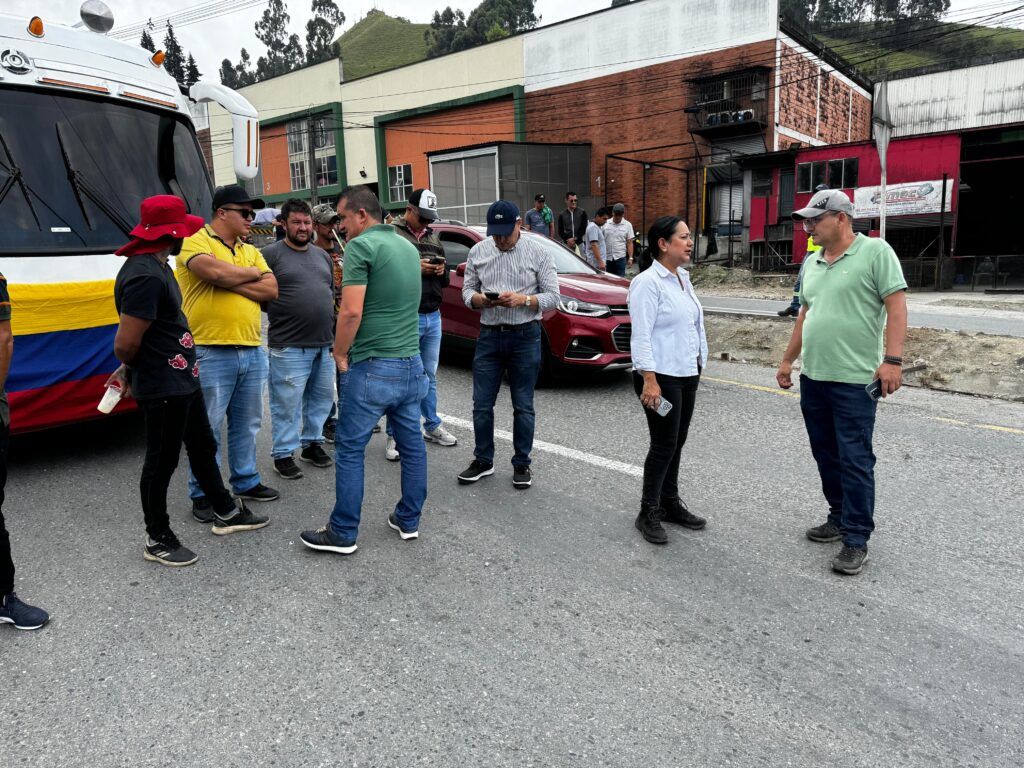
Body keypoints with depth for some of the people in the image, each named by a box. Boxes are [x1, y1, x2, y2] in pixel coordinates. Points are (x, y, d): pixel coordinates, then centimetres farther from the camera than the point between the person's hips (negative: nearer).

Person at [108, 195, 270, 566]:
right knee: (162, 461, 4)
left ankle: (226, 513, 37)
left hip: (183, 381, 10)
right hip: (163, 387, -10)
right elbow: (126, 344, -25)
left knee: (203, 447, 21)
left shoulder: (157, 266, 10)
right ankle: (158, 539, 21)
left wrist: (130, 367, 14)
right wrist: (133, 367, -3)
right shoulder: (145, 276, -24)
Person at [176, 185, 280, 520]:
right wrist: (252, 274, -4)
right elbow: (216, 271, -23)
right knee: (208, 429, 3)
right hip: (211, 354, -6)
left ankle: (246, 482, 31)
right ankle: (202, 494, 15)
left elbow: (271, 290, 4)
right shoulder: (195, 242, -3)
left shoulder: (251, 251, 16)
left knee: (247, 425, 16)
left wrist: (232, 281, -10)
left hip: (253, 352, 6)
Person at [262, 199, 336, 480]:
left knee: (322, 399, 14)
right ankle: (283, 454, 12)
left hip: (325, 344, 6)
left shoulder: (322, 255, 17)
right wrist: (283, 313, -7)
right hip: (289, 346, -6)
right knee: (287, 404, -1)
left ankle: (312, 444, 30)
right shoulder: (272, 254, -3)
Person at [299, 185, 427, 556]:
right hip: (411, 363, 8)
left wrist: (340, 355, -6)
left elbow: (351, 312, -20)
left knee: (350, 450, 3)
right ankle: (409, 520, 25)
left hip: (372, 368, -8)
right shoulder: (409, 246, 13)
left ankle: (343, 533, 11)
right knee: (412, 444, 13)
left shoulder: (361, 247, -11)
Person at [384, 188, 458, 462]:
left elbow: (445, 281, 21)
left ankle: (432, 426, 29)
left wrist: (441, 271, -1)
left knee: (430, 376, 16)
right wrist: (415, 269, -20)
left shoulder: (433, 237, 16)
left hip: (433, 317, 6)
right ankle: (394, 436, 10)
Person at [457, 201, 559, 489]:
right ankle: (483, 461, 23)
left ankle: (522, 464, 19)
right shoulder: (478, 252, 5)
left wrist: (523, 299, -21)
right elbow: (467, 291, 9)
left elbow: (552, 297, -4)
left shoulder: (538, 252, -3)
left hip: (525, 336, -2)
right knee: (482, 404, 7)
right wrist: (480, 299, -14)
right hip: (489, 335, 3)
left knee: (523, 406, 5)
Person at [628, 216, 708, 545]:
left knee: (676, 444, 14)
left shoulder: (683, 278, 13)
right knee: (664, 445, -3)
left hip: (687, 375, 8)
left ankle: (670, 503, 27)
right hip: (661, 376, -8)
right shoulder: (648, 282, -13)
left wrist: (698, 368, 19)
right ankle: (648, 513, 9)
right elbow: (641, 335, -19)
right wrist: (649, 379, -24)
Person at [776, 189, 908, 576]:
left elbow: (896, 305, -12)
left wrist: (892, 359, -19)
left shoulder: (876, 252, -7)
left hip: (855, 380, -7)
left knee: (854, 461, -2)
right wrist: (787, 360, 21)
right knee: (826, 454, 15)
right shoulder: (812, 263, 14)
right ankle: (840, 517, 30)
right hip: (813, 377, 7)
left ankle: (856, 540, 6)